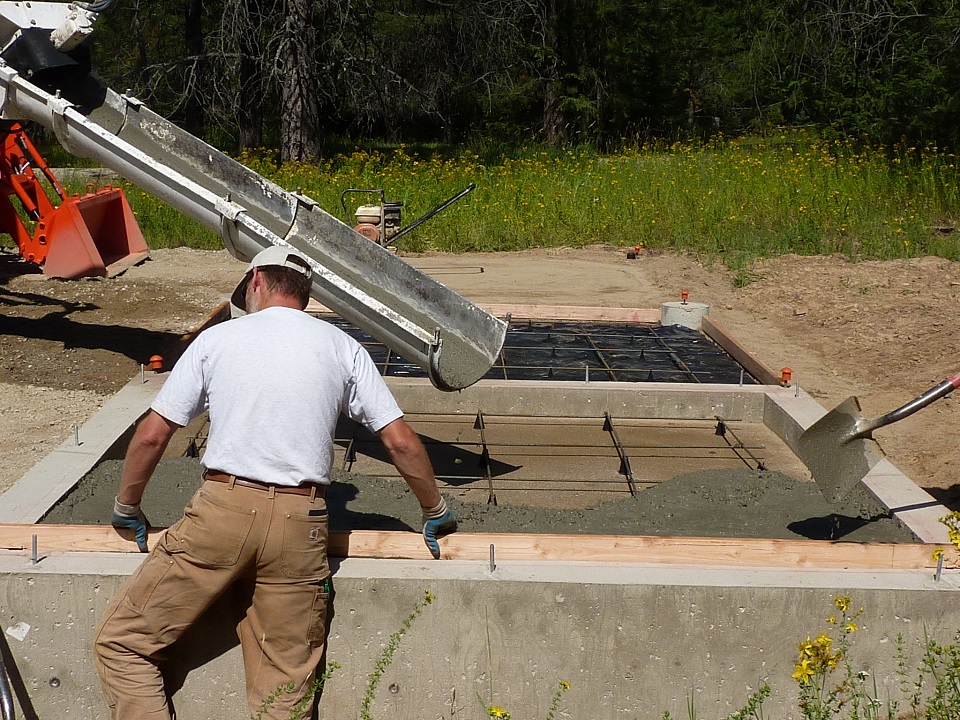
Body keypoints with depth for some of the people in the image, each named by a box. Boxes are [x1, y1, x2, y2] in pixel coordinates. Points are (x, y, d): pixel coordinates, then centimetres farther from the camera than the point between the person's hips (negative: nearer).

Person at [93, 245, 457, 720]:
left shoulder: (216, 338, 9)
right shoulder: (341, 347, 12)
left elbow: (152, 435, 8)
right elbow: (401, 442, 8)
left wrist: (126, 509, 23)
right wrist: (436, 511, 22)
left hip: (223, 509, -2)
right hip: (300, 524, 2)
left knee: (119, 642, 11)